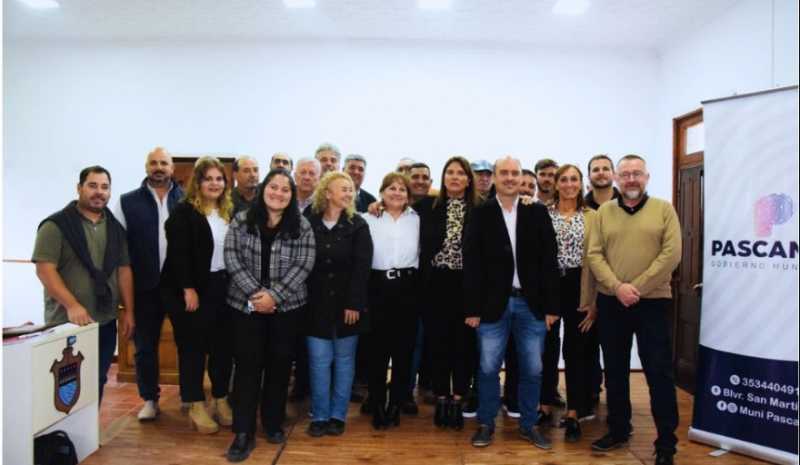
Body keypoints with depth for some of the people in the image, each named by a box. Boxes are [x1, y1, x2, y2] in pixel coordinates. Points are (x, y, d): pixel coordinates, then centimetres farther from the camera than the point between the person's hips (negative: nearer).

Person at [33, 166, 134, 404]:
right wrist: (72, 305, -22)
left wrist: (128, 311, 6)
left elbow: (124, 270, 11)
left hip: (106, 322, 5)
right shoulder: (56, 224, -7)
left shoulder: (115, 227, 10)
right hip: (67, 323, -5)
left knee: (97, 384, 12)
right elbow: (44, 269, -14)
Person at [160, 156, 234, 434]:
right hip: (192, 289, -5)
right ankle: (196, 406, 16)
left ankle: (221, 400, 23)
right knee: (193, 348, 4)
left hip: (223, 287, 5)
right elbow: (178, 254, -13)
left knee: (223, 346, 9)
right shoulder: (183, 212, -7)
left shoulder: (229, 213, 10)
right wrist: (188, 289, -17)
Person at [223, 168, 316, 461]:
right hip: (246, 304, 0)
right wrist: (256, 293, -15)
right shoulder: (241, 221, 1)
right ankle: (244, 433, 10)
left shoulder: (302, 226, -1)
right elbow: (232, 259, -5)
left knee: (279, 364, 10)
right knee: (247, 365, 1)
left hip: (287, 306, 0)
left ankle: (274, 422, 27)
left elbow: (303, 266, -8)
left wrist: (274, 295, -16)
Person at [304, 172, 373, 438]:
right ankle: (319, 416, 14)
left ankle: (338, 415, 18)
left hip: (347, 303, 0)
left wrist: (354, 303, -14)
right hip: (317, 303, 0)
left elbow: (362, 267, -7)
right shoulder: (309, 223, 2)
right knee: (319, 361, 3)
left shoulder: (358, 226, -1)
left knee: (344, 360, 8)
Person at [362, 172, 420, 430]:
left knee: (404, 349, 6)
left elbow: (422, 252, 6)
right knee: (377, 349, 3)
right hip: (378, 287, -1)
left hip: (407, 288, 2)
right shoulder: (369, 219, 4)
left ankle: (396, 406, 20)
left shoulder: (417, 220, 8)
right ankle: (378, 406, 17)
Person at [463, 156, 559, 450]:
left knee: (532, 370, 10)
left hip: (531, 304, 2)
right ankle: (486, 424, 24)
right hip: (493, 303, -1)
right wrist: (472, 308, -7)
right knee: (488, 368, 6)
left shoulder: (538, 212, 3)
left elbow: (548, 261, 1)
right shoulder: (480, 214, 0)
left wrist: (551, 306, -2)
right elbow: (472, 264, -3)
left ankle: (528, 425, 28)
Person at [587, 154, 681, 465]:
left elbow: (671, 254, -9)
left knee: (659, 372, 1)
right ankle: (618, 430, 28)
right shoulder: (604, 212, 6)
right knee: (615, 370, 12)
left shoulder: (663, 209, 1)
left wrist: (637, 288, -15)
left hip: (653, 302, -2)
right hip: (610, 302, 3)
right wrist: (618, 287, -14)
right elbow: (594, 255, -1)